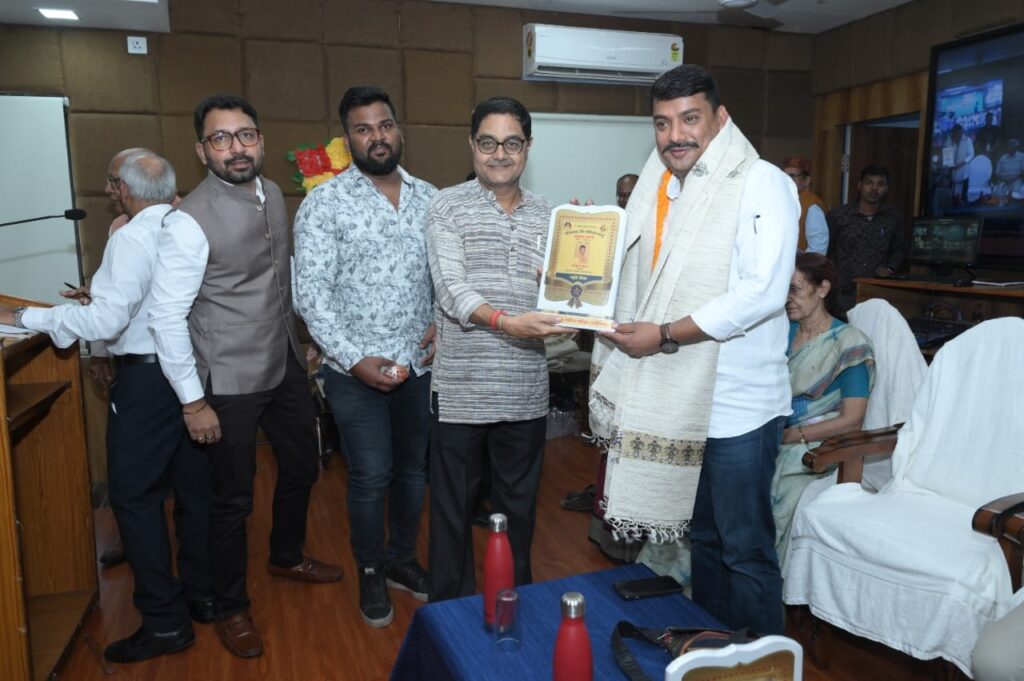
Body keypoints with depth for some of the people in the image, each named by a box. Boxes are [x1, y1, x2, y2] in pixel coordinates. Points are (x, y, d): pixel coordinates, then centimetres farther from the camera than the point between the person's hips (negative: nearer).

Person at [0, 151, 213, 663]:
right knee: (194, 485, 15)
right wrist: (106, 293, 21)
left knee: (135, 496, 3)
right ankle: (202, 596, 29)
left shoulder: (131, 238, -15)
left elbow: (107, 320, -21)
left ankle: (165, 622, 10)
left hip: (146, 376, -7)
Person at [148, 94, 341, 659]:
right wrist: (192, 401, -16)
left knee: (301, 466, 22)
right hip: (230, 383, -7)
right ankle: (231, 607, 32)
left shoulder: (273, 194, 1)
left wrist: (303, 338, 17)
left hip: (286, 366, 7)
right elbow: (166, 316, -18)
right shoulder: (191, 221, -20)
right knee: (233, 497, 8)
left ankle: (287, 556, 49)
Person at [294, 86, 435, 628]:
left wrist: (445, 323, -7)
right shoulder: (324, 204, -7)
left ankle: (402, 558, 38)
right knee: (371, 476, 4)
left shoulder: (429, 198, 6)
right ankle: (371, 573, 28)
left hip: (420, 364, 4)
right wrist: (356, 359, -18)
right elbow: (311, 294, -11)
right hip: (356, 371, -4)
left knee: (413, 467, 16)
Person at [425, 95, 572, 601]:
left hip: (525, 390, 4)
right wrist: (507, 322, -28)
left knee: (519, 507, 17)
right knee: (453, 508, 10)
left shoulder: (547, 214, 10)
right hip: (461, 389, -3)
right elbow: (450, 288, -14)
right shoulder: (448, 206, -2)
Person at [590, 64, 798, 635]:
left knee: (746, 553, 5)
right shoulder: (660, 190, 13)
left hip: (738, 407, -8)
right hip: (679, 402, 8)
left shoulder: (760, 183, -11)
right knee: (704, 538, 21)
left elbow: (763, 292, -23)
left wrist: (665, 336, -20)